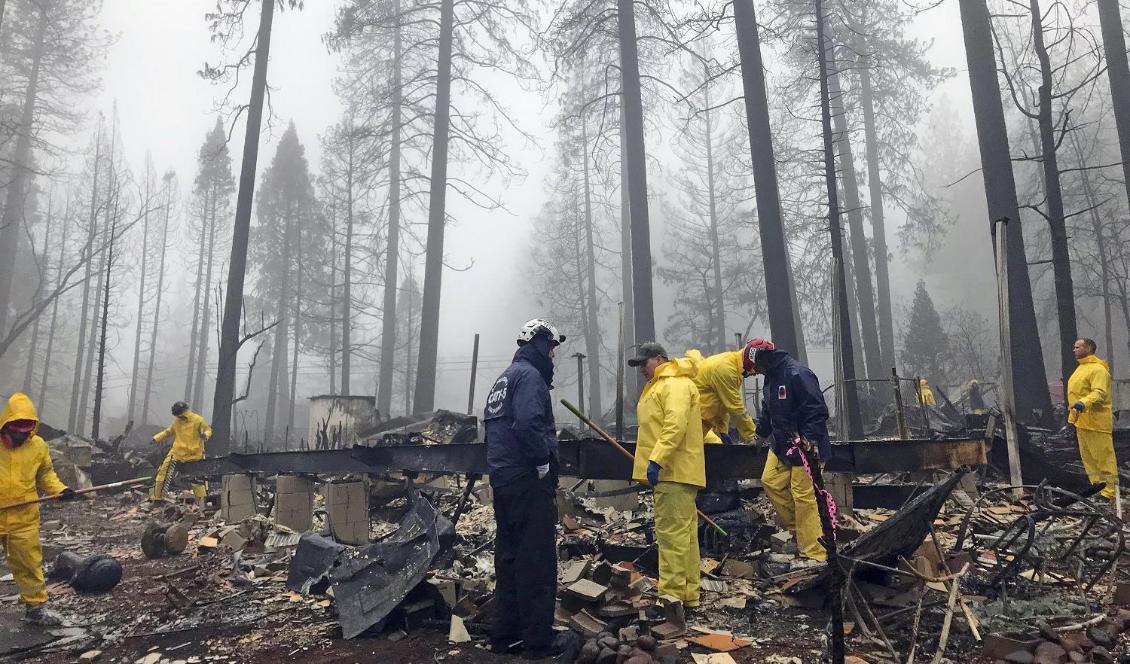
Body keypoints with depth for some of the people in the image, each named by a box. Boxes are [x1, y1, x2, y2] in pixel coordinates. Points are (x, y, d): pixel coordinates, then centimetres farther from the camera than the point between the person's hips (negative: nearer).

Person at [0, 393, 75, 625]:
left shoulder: (38, 445, -2)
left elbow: (45, 474, 12)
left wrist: (60, 489, -4)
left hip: (24, 517, 2)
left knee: (30, 562, 10)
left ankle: (36, 607, 20)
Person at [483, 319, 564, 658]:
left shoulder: (503, 379, 19)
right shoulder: (529, 375, -11)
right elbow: (528, 423, -27)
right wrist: (543, 462, -16)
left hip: (503, 479, 10)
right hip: (528, 481, -10)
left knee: (509, 557, 15)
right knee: (537, 561, -4)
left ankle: (506, 635, 23)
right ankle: (538, 642, 2)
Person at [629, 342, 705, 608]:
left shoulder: (676, 384, -12)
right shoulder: (660, 385, 22)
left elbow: (675, 425, -24)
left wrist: (657, 459, -28)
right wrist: (656, 461, 22)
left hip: (674, 471, -11)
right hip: (674, 470, 11)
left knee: (672, 532, -8)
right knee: (684, 531, 13)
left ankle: (672, 596, -3)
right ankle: (688, 594, 21)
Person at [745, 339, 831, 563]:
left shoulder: (798, 374, -19)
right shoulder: (770, 379, 12)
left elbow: (818, 410, -23)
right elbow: (768, 414, 23)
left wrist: (809, 441, -26)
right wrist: (759, 431, 17)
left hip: (806, 446, -10)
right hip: (781, 444, 10)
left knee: (803, 494, -7)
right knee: (770, 481, 7)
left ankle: (814, 552, 3)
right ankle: (797, 528, 23)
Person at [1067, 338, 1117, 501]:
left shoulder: (1098, 369, -14)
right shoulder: (1081, 368, 17)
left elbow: (1099, 393, -26)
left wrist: (1084, 403, -41)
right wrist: (1072, 411, 24)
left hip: (1095, 422, -10)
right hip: (1081, 420, 10)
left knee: (1103, 456, -3)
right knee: (1087, 457, 15)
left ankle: (1110, 490, 3)